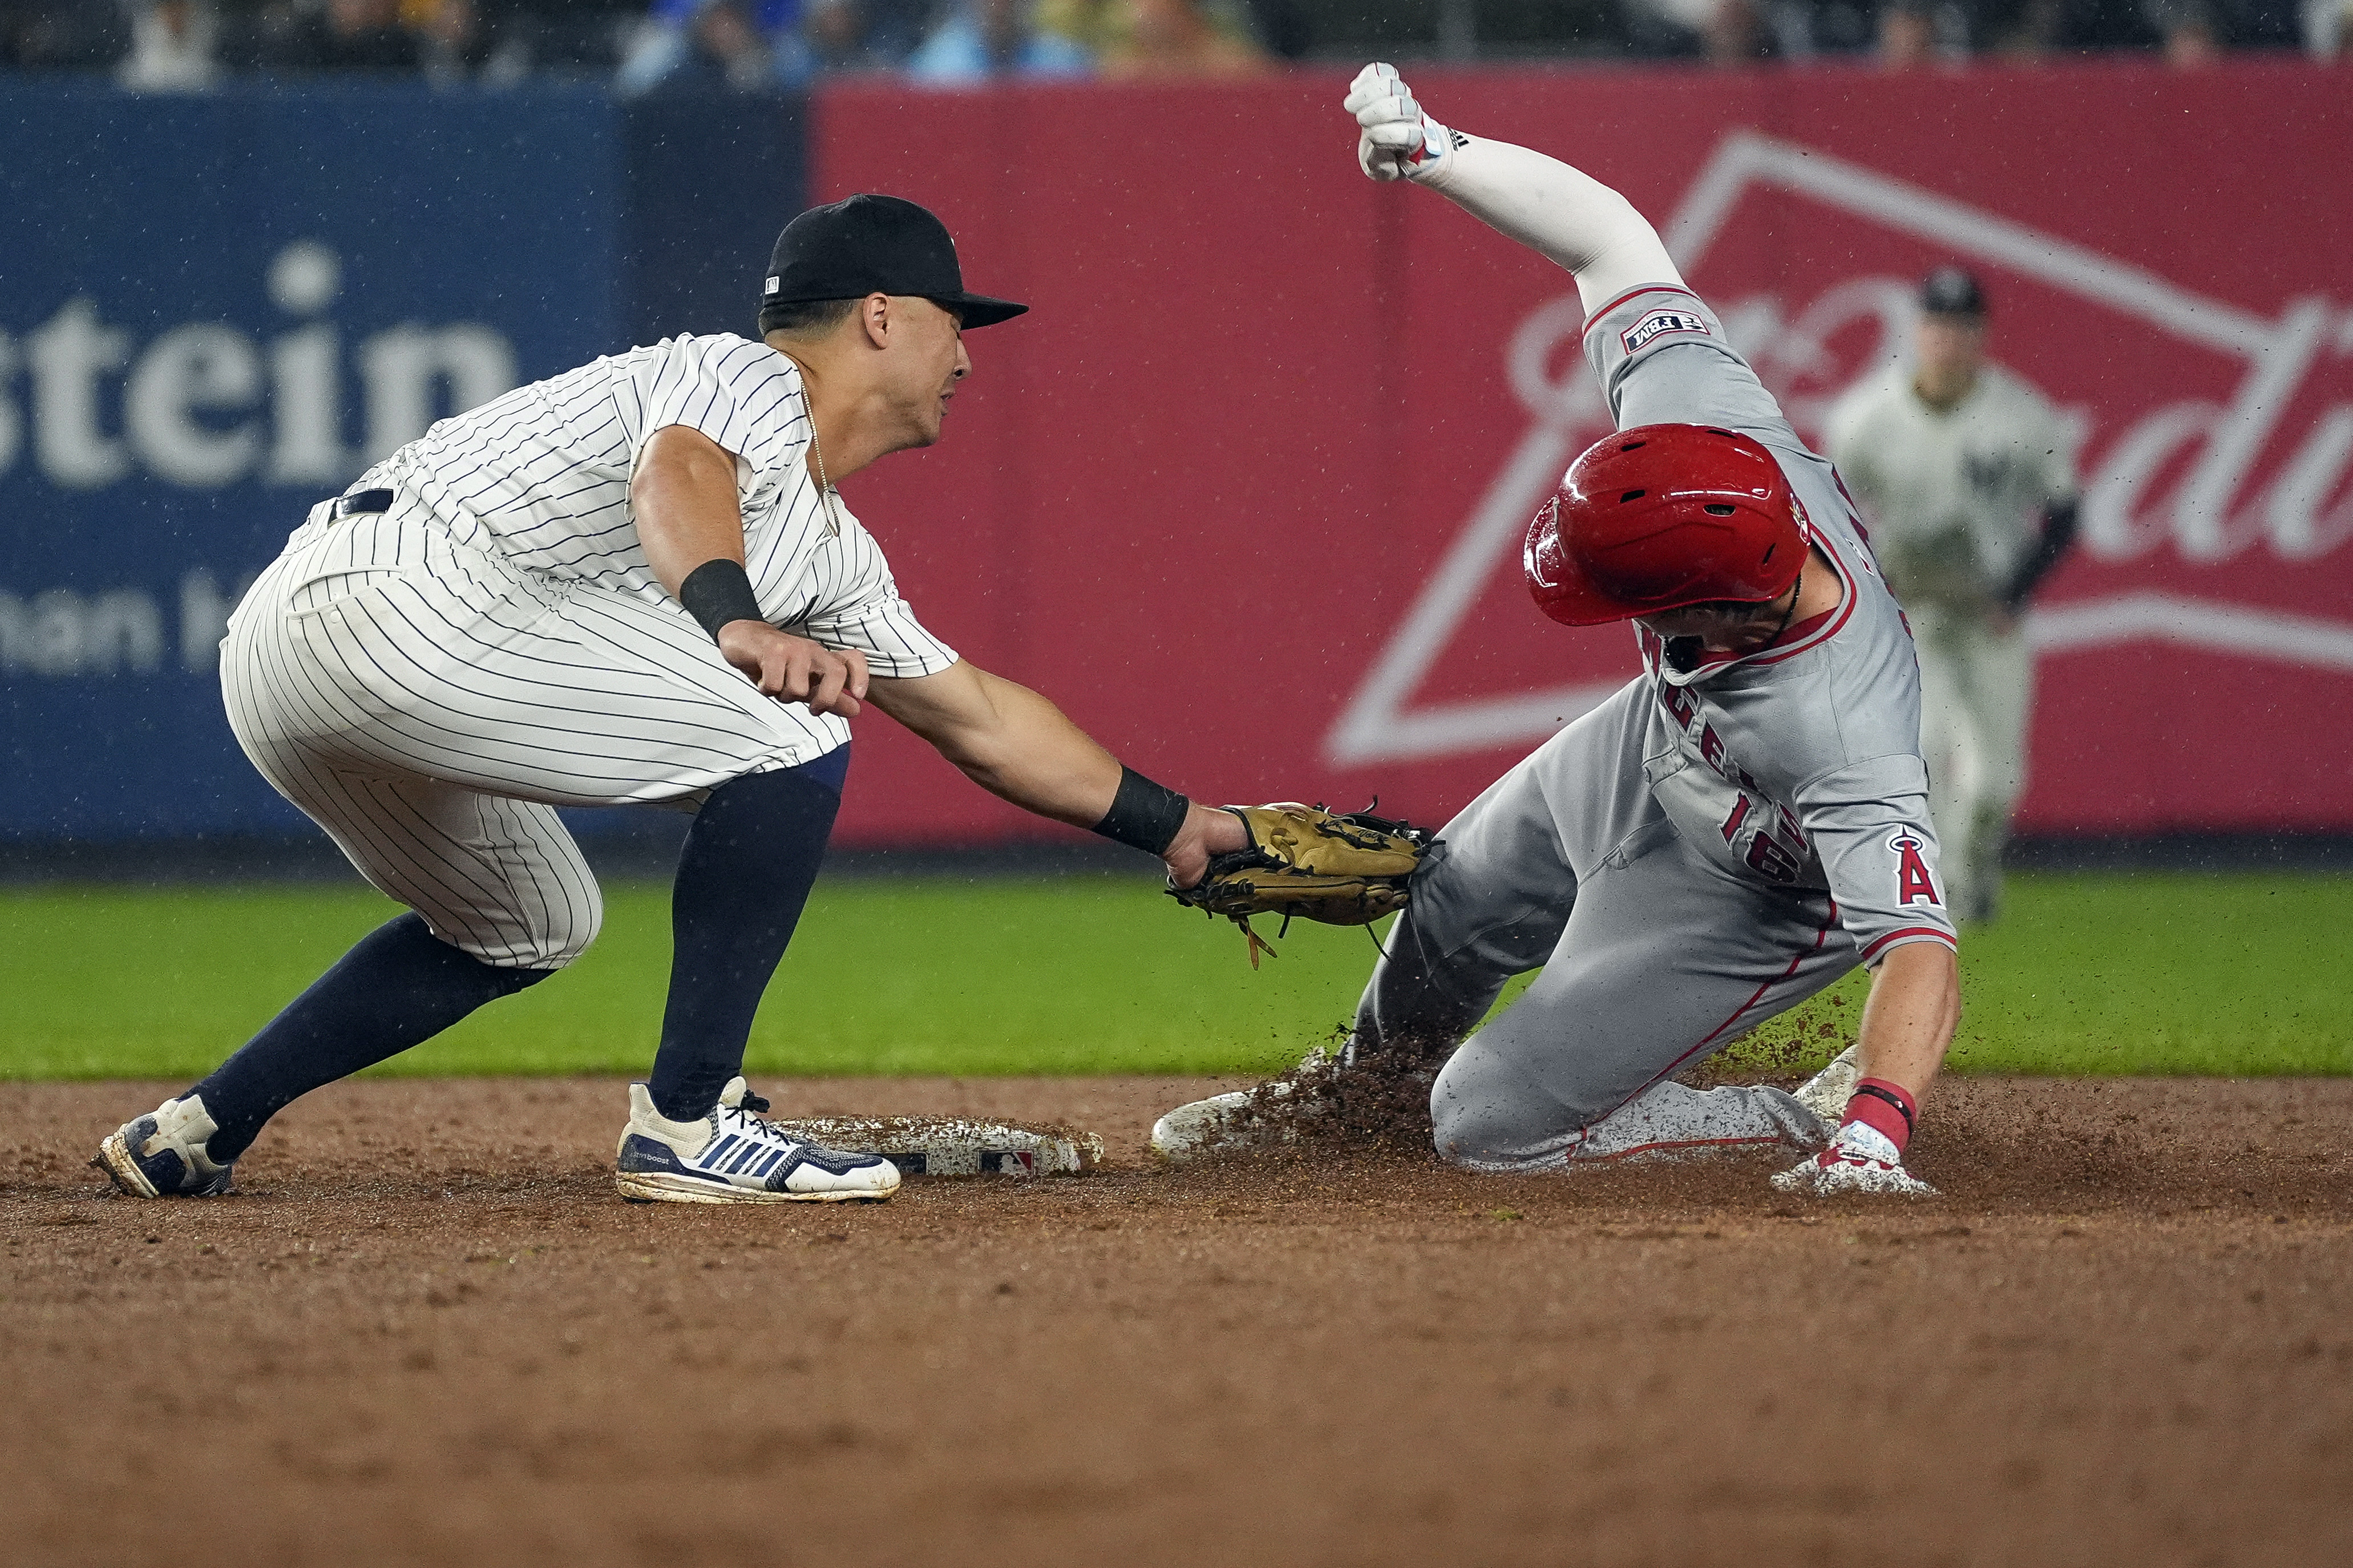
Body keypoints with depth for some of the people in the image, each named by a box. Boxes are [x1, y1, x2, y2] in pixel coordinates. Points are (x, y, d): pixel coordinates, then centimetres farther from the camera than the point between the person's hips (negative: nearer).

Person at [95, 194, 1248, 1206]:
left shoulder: (830, 552, 29)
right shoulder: (752, 378, 2)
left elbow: (980, 721, 36)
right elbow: (677, 469, -22)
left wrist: (1175, 826, 40)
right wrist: (735, 625, -40)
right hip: (399, 589, -11)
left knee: (527, 927, 31)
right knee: (792, 742, -10)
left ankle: (196, 1132, 26)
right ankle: (684, 1126, -9)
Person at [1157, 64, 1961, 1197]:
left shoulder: (1839, 737, -48)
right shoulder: (1700, 413, -34)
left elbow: (1921, 948, -52)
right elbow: (1610, 235, -20)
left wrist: (1872, 1137, -66)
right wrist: (1433, 152, -14)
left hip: (1749, 898, -7)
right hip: (1652, 742, 7)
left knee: (1490, 1125, -4)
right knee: (1448, 915, 30)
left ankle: (1823, 1120, 9)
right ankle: (1350, 1093, 64)